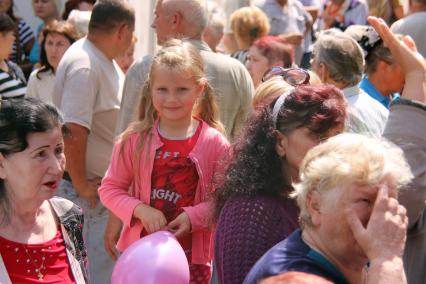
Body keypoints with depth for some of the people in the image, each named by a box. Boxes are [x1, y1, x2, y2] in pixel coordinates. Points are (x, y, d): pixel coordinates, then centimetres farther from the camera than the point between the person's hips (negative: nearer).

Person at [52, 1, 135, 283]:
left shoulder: (104, 59, 10)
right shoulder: (84, 65, -22)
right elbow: (73, 132, -29)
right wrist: (81, 185, -21)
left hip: (110, 183, 10)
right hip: (90, 189, -9)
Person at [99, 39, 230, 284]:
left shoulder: (214, 142, -4)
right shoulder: (135, 139, -1)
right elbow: (110, 188, 2)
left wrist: (193, 217, -17)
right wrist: (140, 210, -14)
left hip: (192, 255, -1)